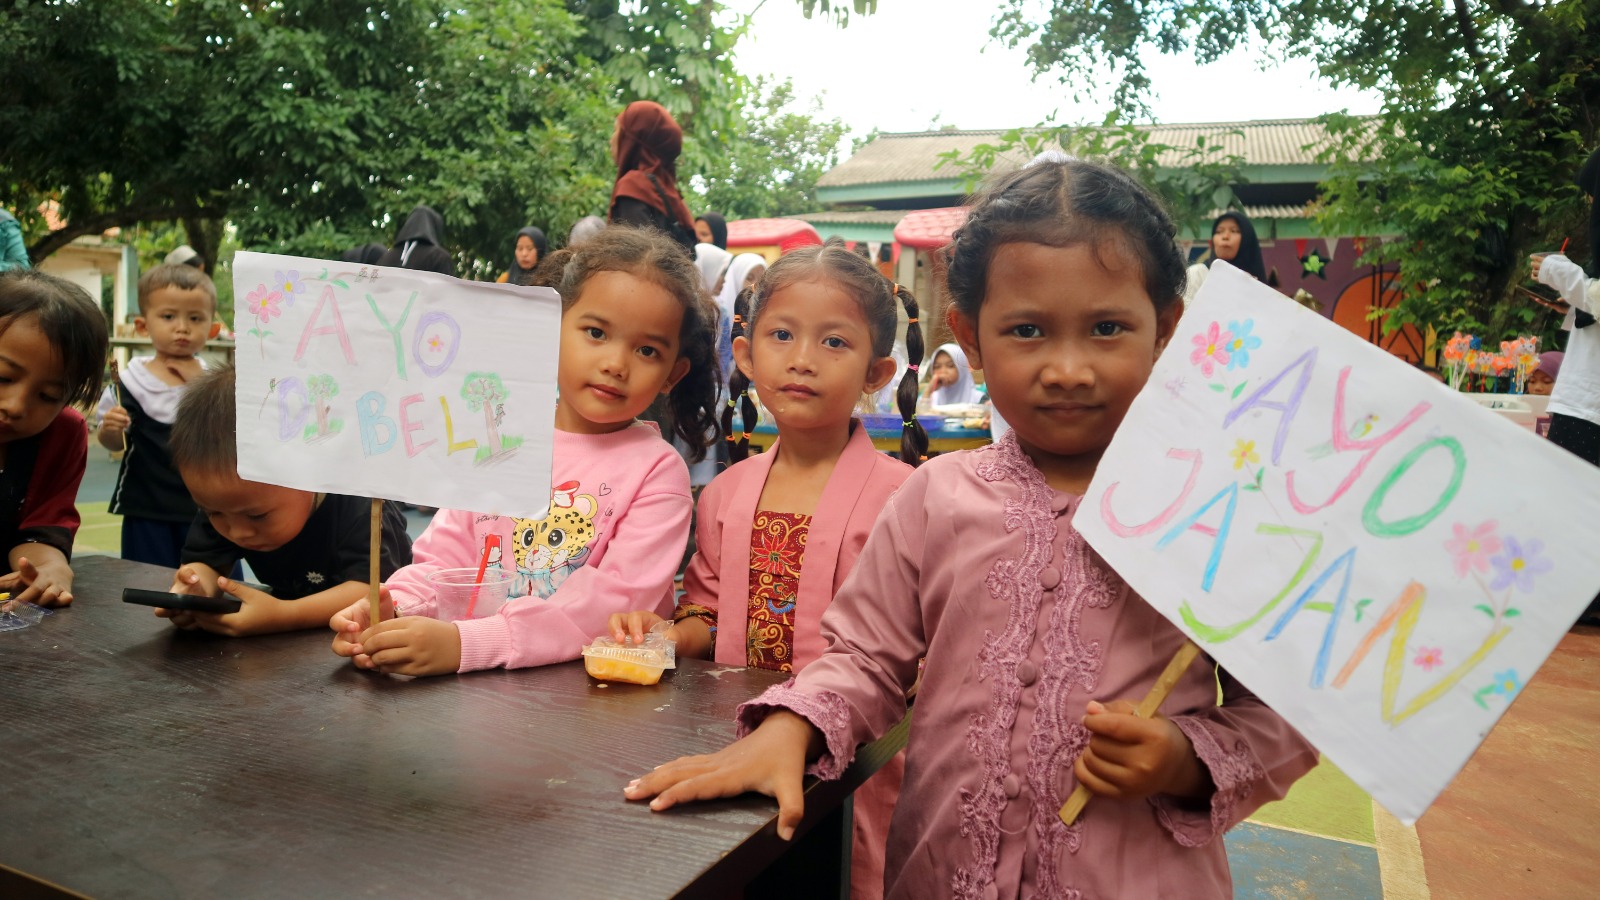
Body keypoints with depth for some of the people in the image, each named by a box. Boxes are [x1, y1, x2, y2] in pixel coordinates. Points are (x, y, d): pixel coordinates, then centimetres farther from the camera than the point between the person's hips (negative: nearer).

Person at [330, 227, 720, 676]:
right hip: (478, 692, 3)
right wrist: (393, 608, -12)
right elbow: (446, 556, 9)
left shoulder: (656, 471, -6)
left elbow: (616, 601, -17)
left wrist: (466, 643, -26)